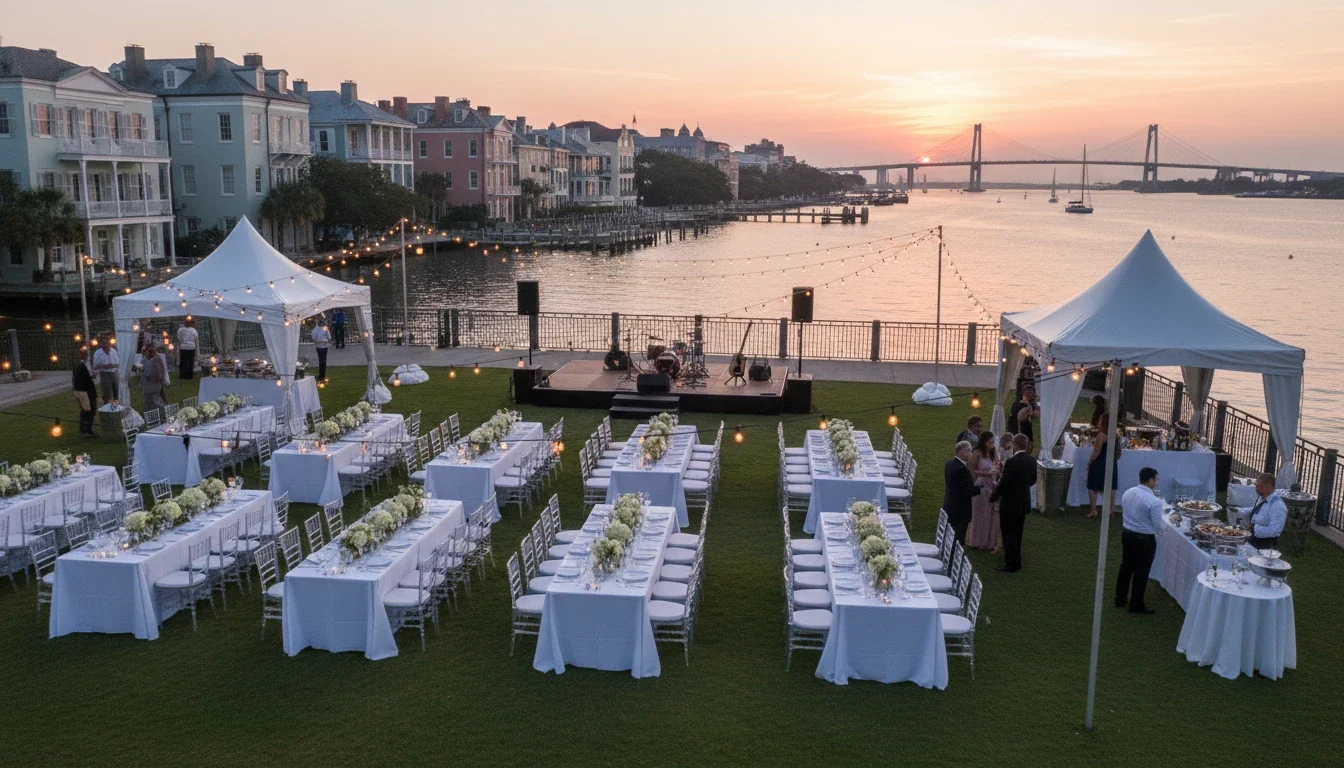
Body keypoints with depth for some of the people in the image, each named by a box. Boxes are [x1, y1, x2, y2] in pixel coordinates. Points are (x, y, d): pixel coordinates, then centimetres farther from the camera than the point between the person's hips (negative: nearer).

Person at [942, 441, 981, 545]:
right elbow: (969, 491, -23)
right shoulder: (962, 469, -24)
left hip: (949, 508, 10)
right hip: (960, 511, -10)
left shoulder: (949, 464, 5)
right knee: (959, 541, -1)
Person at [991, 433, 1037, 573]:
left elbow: (1003, 484, -20)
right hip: (1024, 502, 7)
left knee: (1009, 534, 3)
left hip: (1010, 503, -7)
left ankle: (1011, 564, 7)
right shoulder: (1032, 460, -1)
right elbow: (1033, 480, 10)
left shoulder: (1011, 462, -23)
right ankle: (1016, 562, 27)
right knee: (1017, 534, 18)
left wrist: (994, 496, -3)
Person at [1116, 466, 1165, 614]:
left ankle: (1120, 599, 30)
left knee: (1126, 567, 19)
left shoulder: (1128, 492, -2)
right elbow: (1158, 525, -16)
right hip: (1144, 539, -7)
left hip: (1127, 533, 7)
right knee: (1141, 572, 7)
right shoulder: (1154, 501, -23)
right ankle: (1136, 605, 17)